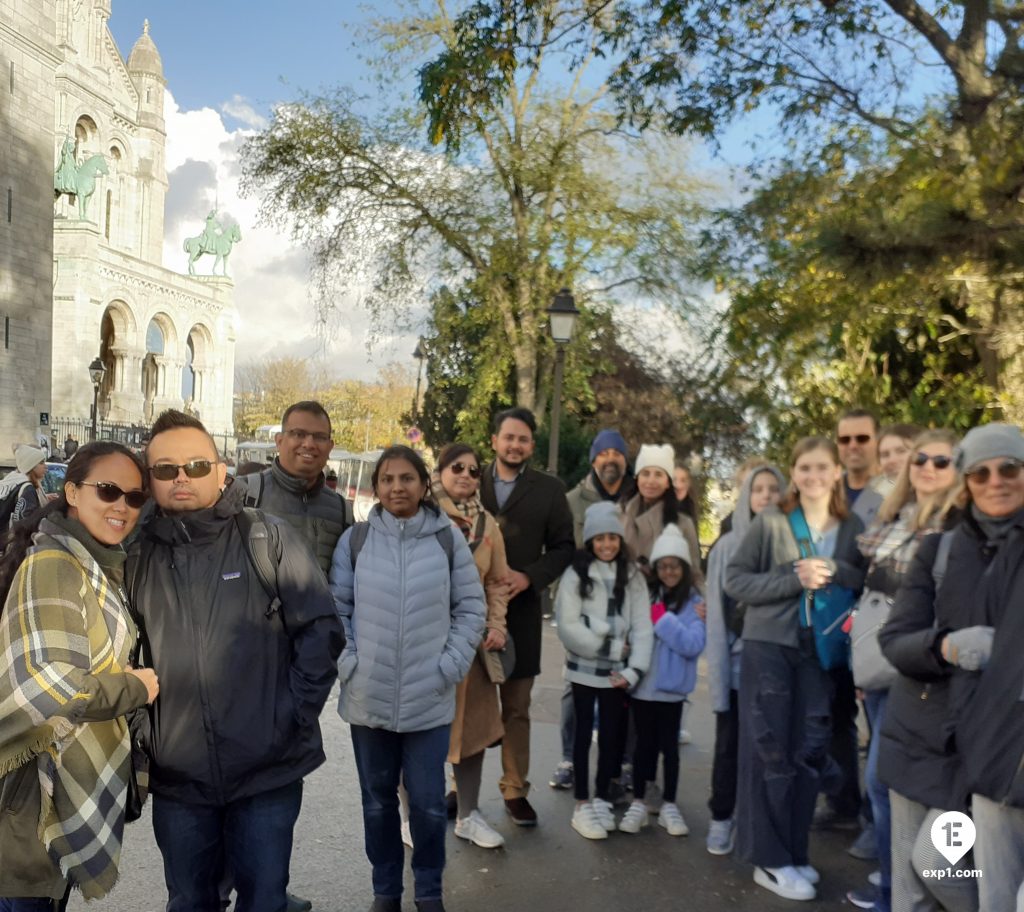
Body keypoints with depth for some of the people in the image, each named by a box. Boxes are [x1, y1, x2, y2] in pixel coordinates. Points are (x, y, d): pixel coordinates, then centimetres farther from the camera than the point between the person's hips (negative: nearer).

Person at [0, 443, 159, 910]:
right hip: (40, 792, -9)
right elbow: (50, 684, -32)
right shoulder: (53, 566, -21)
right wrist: (137, 688, -18)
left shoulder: (100, 565, 10)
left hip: (77, 785, 9)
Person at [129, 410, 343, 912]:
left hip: (267, 770, -3)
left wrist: (295, 716, -9)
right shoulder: (138, 554, 3)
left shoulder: (267, 538, -6)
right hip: (177, 775, 3)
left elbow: (321, 630, -6)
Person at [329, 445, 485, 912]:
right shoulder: (355, 539, -1)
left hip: (430, 699, -1)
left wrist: (449, 666, -6)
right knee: (378, 801, 16)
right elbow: (334, 608, 3)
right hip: (367, 698, 1)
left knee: (428, 803, 5)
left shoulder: (449, 539, -1)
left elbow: (471, 608, 2)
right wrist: (348, 663, -6)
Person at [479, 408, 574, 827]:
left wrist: (529, 576, -12)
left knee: (516, 707, 9)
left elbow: (563, 547, 3)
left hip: (520, 609, 0)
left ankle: (515, 789, 20)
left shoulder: (549, 489, 3)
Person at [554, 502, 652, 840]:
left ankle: (602, 799, 25)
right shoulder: (575, 574, -7)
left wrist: (634, 669, -10)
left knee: (611, 735, 10)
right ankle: (582, 805, 17)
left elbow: (642, 626, 0)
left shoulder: (632, 576, 3)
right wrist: (612, 647, -11)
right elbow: (568, 627, -12)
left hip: (617, 672, 3)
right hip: (584, 669, -3)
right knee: (584, 733, 8)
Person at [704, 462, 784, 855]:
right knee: (730, 744, 7)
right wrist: (718, 671, -7)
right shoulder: (728, 546, 2)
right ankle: (721, 819, 20)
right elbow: (717, 613, -1)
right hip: (737, 663, 0)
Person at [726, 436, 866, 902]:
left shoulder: (854, 527, 6)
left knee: (808, 750, 7)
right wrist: (793, 578, -17)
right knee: (769, 749, 0)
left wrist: (836, 572, -12)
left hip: (820, 651, 3)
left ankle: (794, 851, 21)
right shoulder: (770, 522, -4)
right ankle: (770, 858, 10)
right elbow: (734, 580, -5)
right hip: (768, 646, -3)